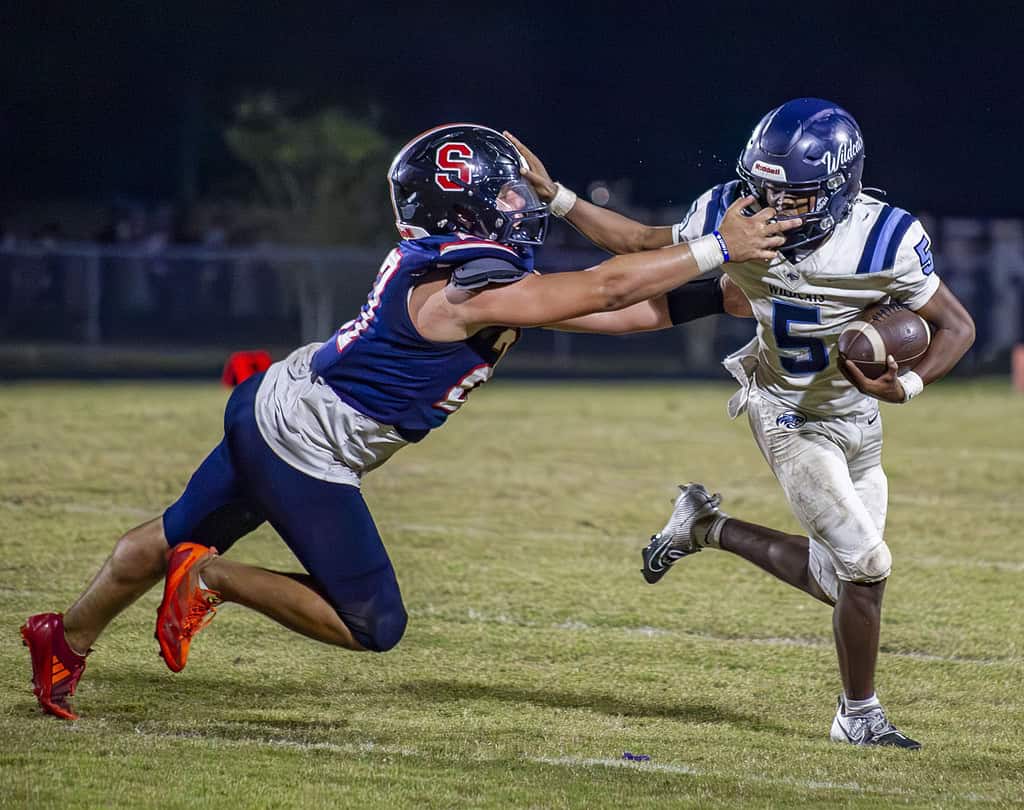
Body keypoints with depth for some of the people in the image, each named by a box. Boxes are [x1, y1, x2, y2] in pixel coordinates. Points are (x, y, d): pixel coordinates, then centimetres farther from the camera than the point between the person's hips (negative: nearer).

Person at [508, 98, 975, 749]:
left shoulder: (887, 241, -26)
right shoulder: (734, 219, -22)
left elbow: (957, 327, -14)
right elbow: (642, 246, -2)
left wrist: (905, 387, -31)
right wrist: (553, 196, -8)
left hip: (859, 411, 2)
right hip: (790, 417, -2)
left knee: (843, 580, 9)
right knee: (866, 564, -11)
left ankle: (713, 529, 27)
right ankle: (860, 716, 9)